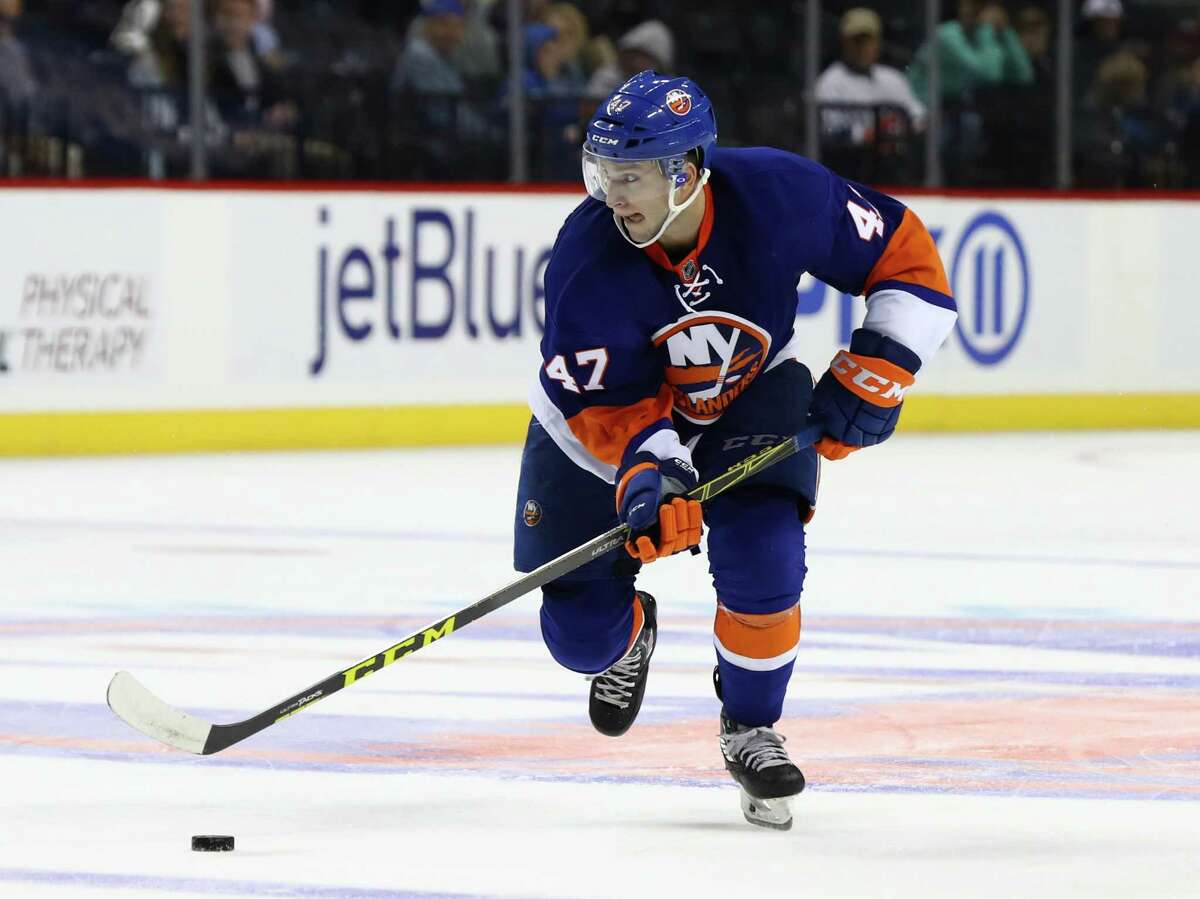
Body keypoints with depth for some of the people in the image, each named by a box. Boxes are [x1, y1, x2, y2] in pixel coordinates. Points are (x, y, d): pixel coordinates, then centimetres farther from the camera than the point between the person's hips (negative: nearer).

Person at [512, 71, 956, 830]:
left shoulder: (781, 198, -30)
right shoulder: (588, 260, -32)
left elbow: (907, 257, -16)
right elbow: (611, 408, -27)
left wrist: (874, 370, -24)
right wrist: (649, 475, -45)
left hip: (751, 397, 0)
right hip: (605, 414, 0)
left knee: (762, 557, -25)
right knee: (581, 633, 0)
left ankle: (751, 728, 2)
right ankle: (630, 632, 41)